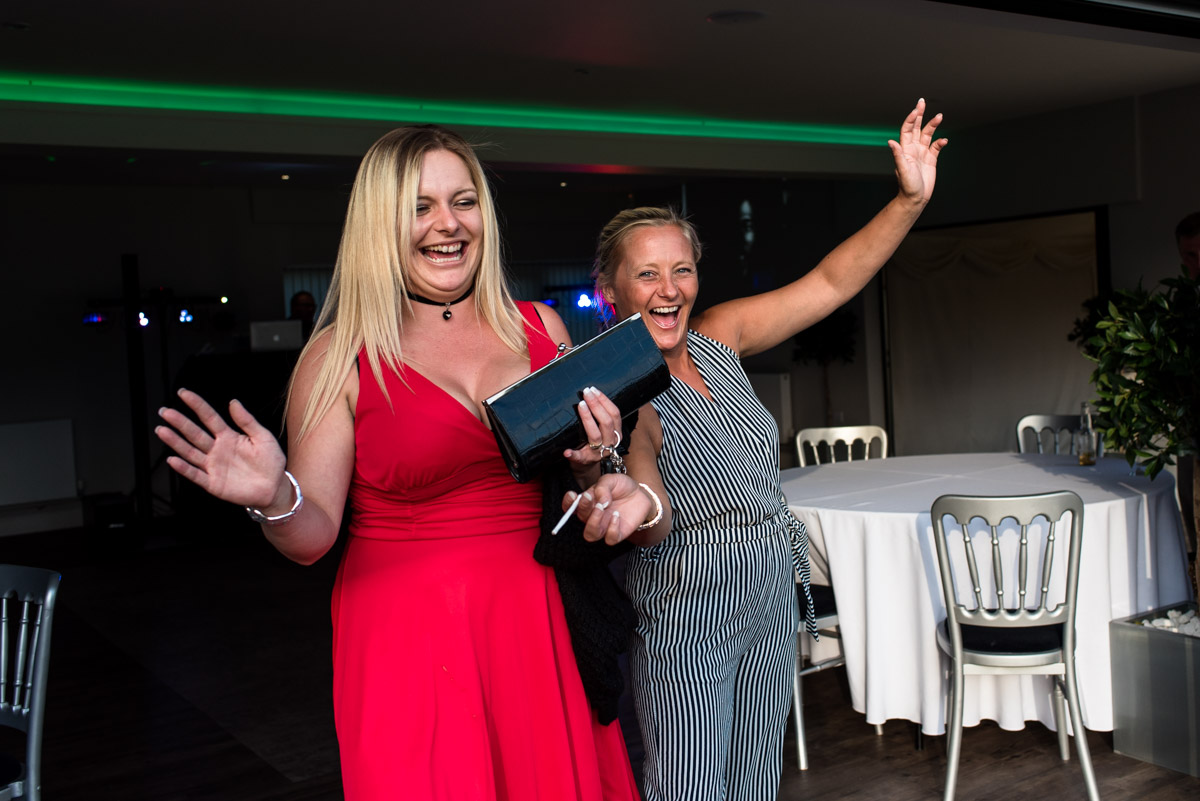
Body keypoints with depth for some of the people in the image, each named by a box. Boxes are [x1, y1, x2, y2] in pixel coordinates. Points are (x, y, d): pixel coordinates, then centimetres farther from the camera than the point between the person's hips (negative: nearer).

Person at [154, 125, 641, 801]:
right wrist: (274, 499, -27)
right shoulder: (341, 356, -5)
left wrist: (590, 463, -8)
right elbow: (313, 538, -7)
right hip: (408, 636, -3)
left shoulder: (539, 327, 4)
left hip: (538, 625, 3)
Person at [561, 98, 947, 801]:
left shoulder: (718, 336, 3)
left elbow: (831, 283, 3)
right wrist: (635, 503, -52)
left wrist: (910, 200, -6)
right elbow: (656, 521, -28)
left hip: (774, 598, 7)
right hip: (685, 615, -6)